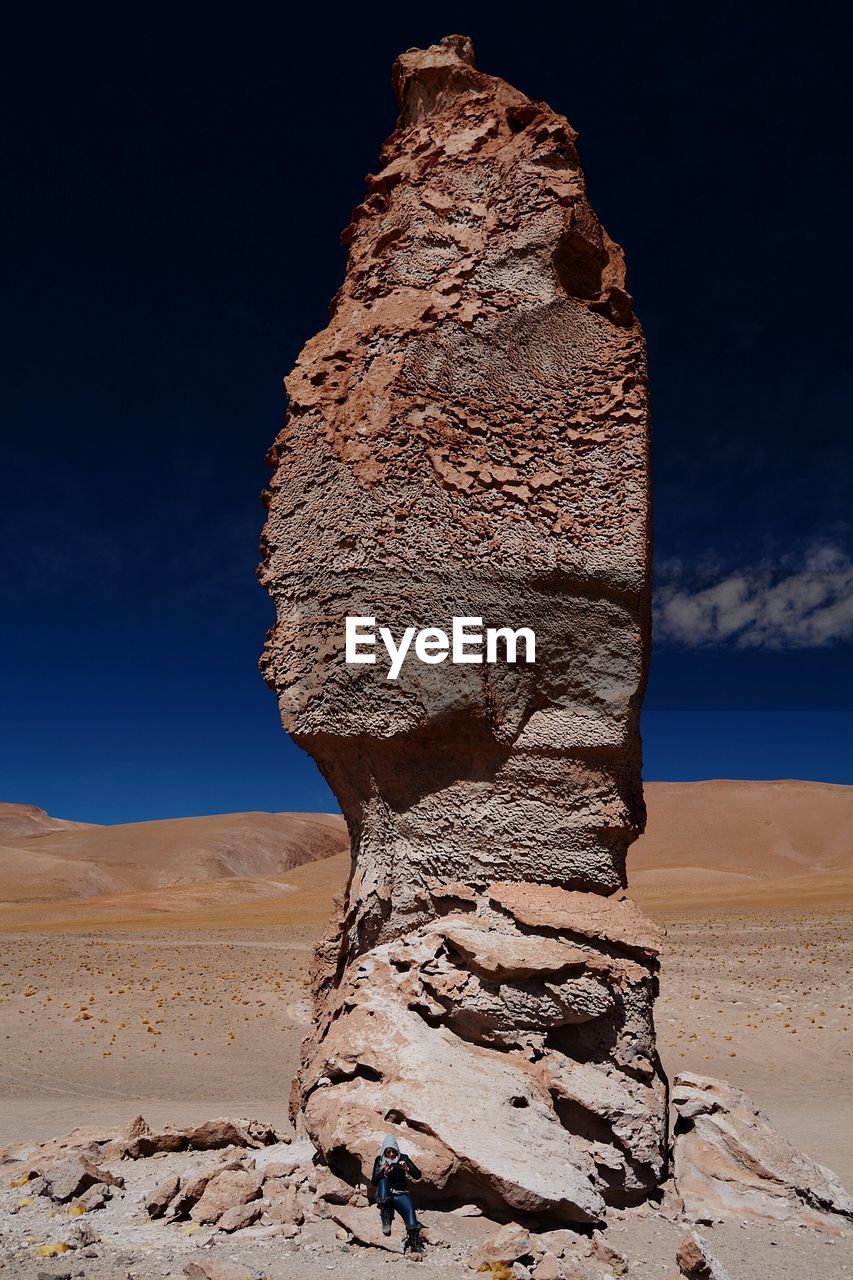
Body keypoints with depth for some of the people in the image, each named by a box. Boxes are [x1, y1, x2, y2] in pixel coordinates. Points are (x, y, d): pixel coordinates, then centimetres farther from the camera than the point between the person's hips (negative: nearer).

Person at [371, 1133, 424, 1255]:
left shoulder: (403, 1158, 5)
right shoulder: (380, 1160, 5)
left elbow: (418, 1174, -1)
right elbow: (374, 1181, -1)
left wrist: (407, 1169, -21)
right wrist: (384, 1173, -20)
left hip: (400, 1194, 0)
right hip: (384, 1195, 0)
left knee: (410, 1210, -28)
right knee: (383, 1182, -32)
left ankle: (415, 1244, -34)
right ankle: (386, 1220, -38)